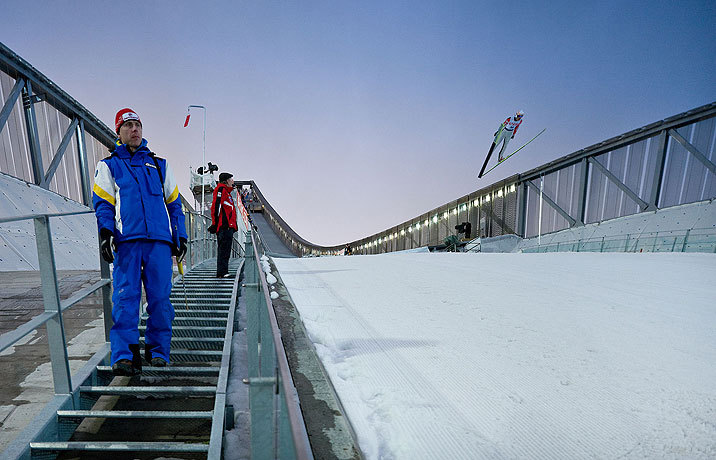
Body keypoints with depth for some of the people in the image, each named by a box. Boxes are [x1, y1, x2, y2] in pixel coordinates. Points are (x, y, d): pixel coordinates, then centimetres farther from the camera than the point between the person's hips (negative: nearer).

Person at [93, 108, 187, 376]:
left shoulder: (159, 165, 22)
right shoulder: (109, 165, 18)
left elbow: (174, 203, 19)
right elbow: (102, 202, 9)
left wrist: (179, 237, 11)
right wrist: (105, 231, -8)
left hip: (159, 240, 1)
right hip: (126, 240, -1)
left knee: (160, 298, -1)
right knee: (125, 297, -8)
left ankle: (158, 351, 11)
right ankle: (124, 356, -4)